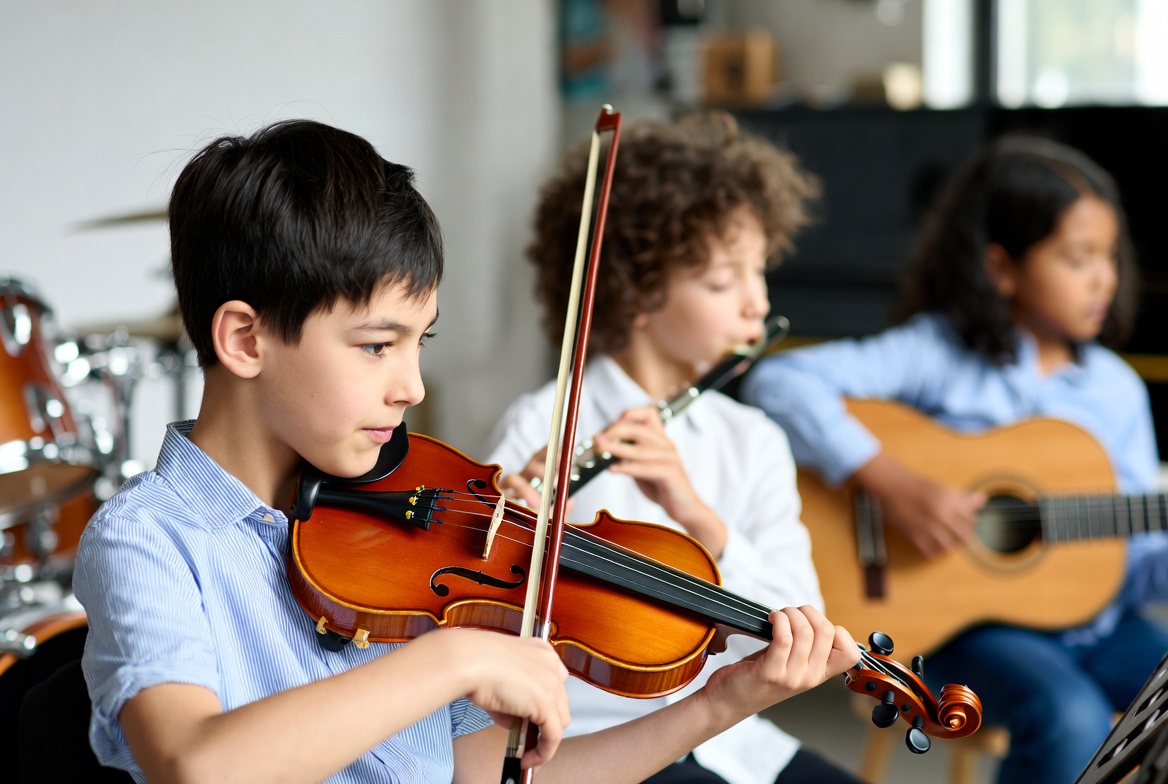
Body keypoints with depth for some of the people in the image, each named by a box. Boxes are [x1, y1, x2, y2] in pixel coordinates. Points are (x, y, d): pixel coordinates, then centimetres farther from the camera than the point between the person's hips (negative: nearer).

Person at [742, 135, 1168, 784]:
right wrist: (891, 482, -24)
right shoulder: (936, 352, -6)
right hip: (970, 623, -5)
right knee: (1073, 719, -32)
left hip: (1095, 620, 6)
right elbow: (778, 381, -18)